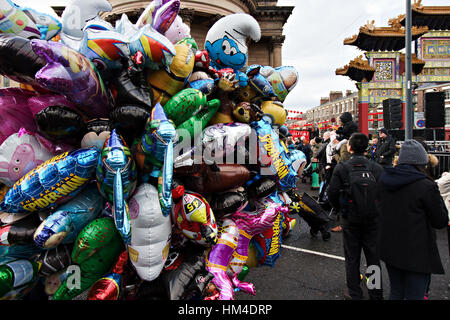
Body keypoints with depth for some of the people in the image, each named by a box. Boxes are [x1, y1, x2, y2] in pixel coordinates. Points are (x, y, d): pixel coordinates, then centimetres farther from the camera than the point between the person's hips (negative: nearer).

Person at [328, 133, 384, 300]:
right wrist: (377, 209, 12)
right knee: (373, 257, 17)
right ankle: (376, 293, 30)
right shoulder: (377, 168, -6)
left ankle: (355, 293, 24)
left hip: (350, 219, -2)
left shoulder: (341, 168, -11)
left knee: (352, 258, 13)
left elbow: (332, 193, -13)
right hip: (373, 219, 2)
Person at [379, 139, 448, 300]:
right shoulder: (426, 186, -17)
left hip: (389, 249, 6)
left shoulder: (384, 180, 0)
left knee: (396, 292, 21)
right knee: (414, 295, 8)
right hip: (416, 253, -6)